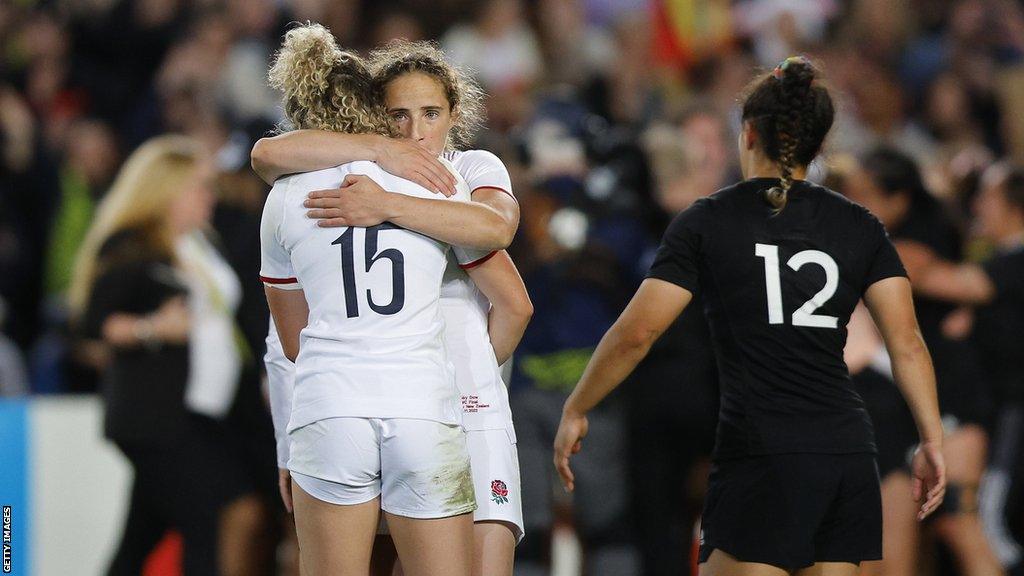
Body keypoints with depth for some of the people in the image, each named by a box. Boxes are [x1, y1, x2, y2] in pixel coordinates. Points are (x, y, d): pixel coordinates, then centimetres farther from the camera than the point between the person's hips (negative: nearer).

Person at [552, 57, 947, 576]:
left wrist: (575, 411, 8)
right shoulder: (859, 226, 11)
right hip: (850, 454, 4)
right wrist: (931, 439, 6)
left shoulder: (708, 221, 2)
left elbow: (635, 333, -3)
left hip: (761, 457, -4)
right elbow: (907, 342, 3)